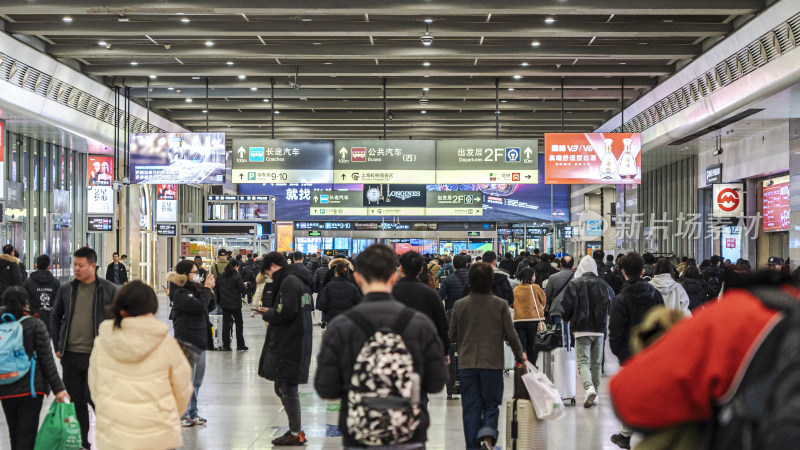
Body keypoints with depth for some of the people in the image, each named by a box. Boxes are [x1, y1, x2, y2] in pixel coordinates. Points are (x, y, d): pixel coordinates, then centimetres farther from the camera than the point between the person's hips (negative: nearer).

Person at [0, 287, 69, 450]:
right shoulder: (35, 325, -7)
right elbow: (46, 359, -8)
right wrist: (58, 388, -5)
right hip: (30, 388, -4)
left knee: (14, 435, 16)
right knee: (26, 436, -3)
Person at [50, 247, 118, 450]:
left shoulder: (109, 290, -2)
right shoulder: (66, 290, 7)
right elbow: (55, 318, 17)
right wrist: (57, 347, 10)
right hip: (70, 355, 4)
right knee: (77, 401, 10)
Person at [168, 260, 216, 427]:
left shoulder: (195, 288, 14)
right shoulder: (180, 292, -13)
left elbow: (210, 307, 18)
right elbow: (199, 306, -24)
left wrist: (209, 290, 3)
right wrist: (206, 289, -13)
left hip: (199, 339, 9)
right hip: (187, 340, -9)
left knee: (197, 380, 14)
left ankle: (192, 413, 23)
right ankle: (183, 415, 5)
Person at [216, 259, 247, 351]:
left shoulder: (221, 276, 5)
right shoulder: (237, 276, -12)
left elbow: (217, 289, 9)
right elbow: (243, 290, -14)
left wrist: (219, 301, 18)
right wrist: (245, 287, 8)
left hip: (224, 304, 4)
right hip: (235, 304, -4)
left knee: (226, 324, 6)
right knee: (239, 324, 7)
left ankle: (226, 345, 4)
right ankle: (240, 345, 9)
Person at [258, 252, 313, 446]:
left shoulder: (289, 281, -16)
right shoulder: (297, 279, 16)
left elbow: (286, 313, -23)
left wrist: (267, 314, -6)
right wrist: (271, 312, 9)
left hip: (288, 347, -10)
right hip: (287, 344, 10)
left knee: (288, 388, -1)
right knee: (282, 388, 16)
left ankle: (296, 434, 7)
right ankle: (296, 429, 23)